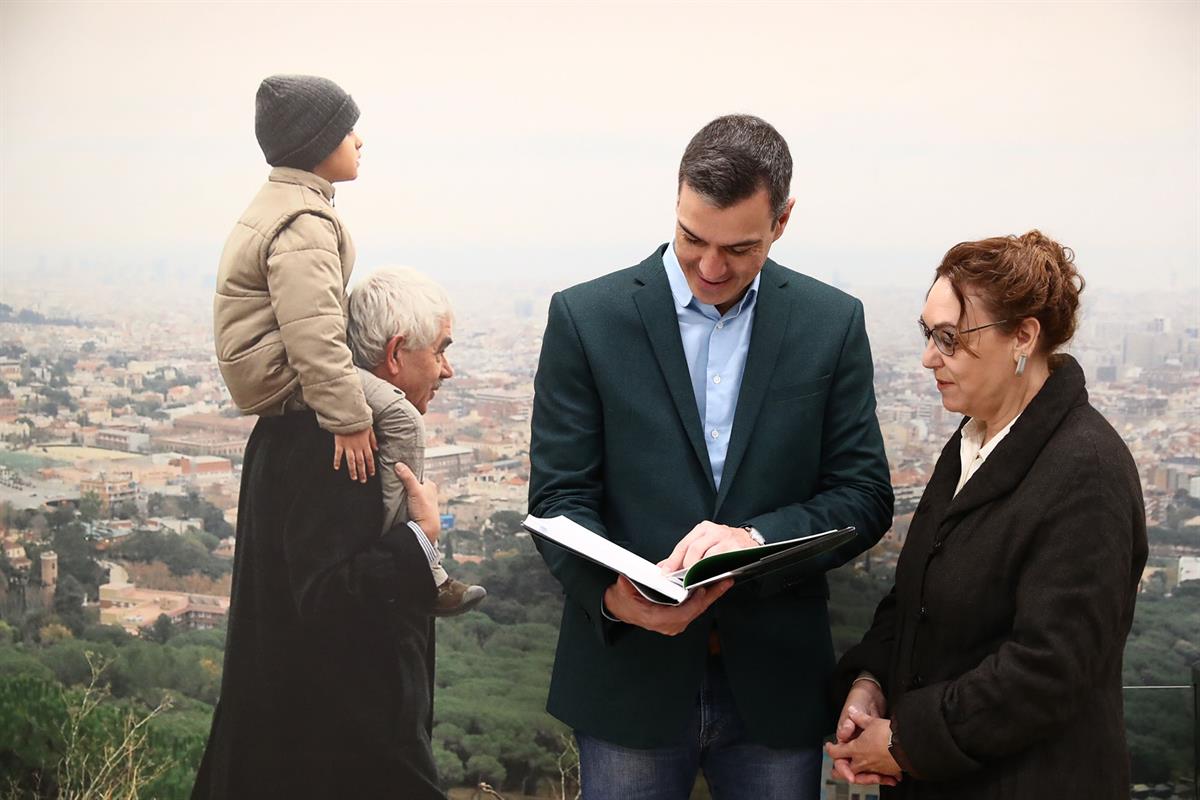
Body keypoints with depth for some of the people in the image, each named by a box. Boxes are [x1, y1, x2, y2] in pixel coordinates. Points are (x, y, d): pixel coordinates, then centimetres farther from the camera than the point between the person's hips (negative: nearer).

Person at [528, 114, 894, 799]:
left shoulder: (832, 323, 1)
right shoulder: (587, 317, -4)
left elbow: (865, 495, 0)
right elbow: (559, 497, -4)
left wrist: (755, 537, -19)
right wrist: (611, 592, -23)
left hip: (777, 683, 2)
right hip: (630, 681, -1)